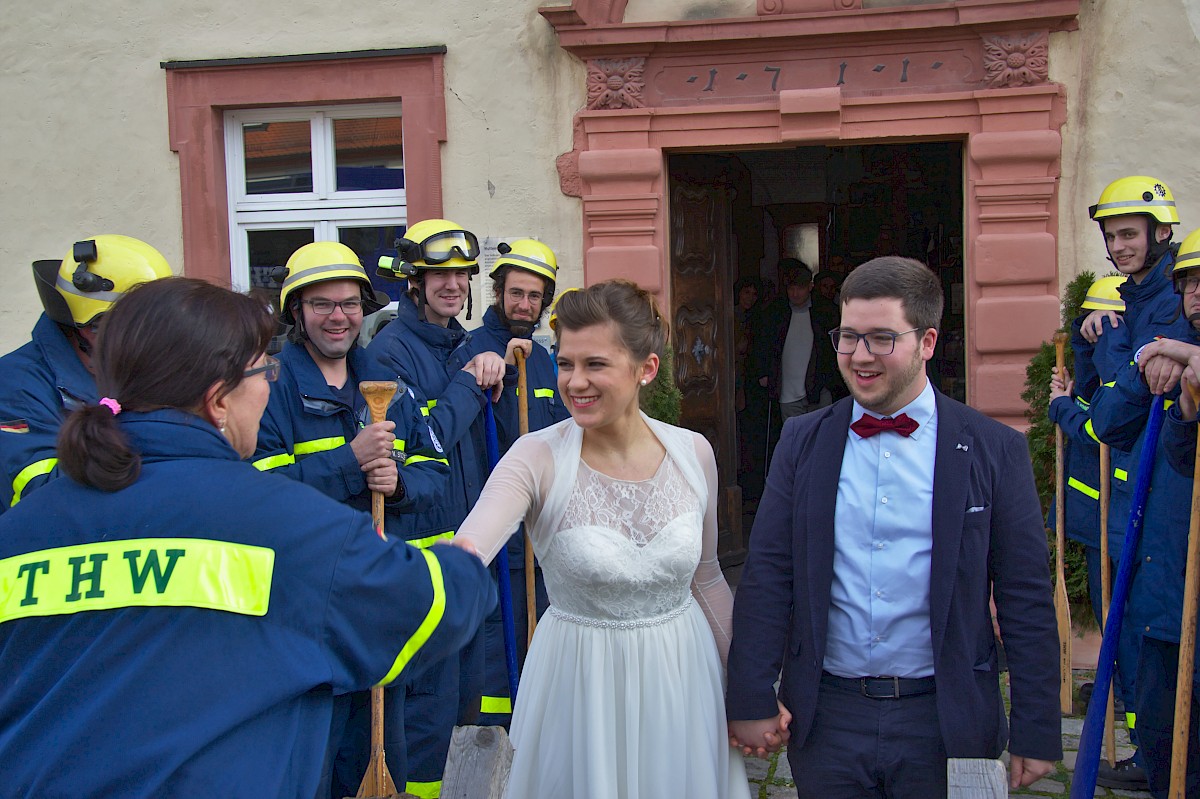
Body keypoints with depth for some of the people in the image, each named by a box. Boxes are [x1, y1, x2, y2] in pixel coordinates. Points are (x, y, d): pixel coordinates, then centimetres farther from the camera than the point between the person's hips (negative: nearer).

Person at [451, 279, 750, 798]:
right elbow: (468, 550, -35)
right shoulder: (539, 458, -16)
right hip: (581, 685, -3)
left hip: (682, 677, 3)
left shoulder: (693, 452, -6)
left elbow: (706, 578, 7)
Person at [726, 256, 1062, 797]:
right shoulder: (803, 441, 2)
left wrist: (1037, 733, -2)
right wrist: (751, 702, -2)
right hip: (826, 717, 2)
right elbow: (766, 577, 1)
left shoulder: (994, 450, -3)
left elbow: (1027, 603, -2)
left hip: (944, 723, -1)